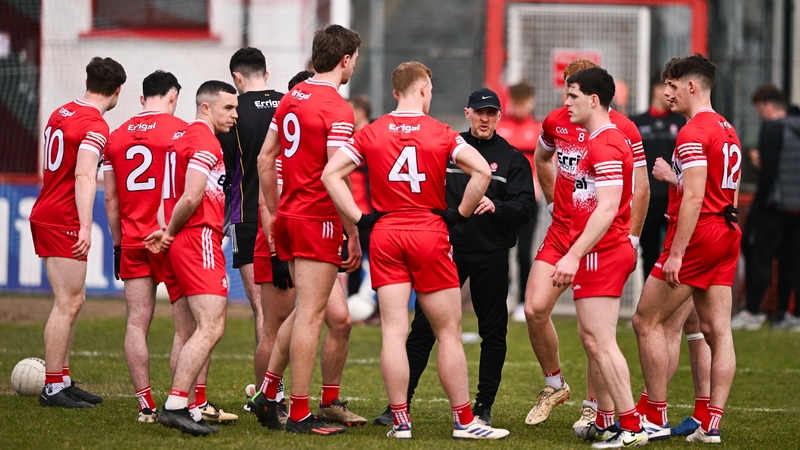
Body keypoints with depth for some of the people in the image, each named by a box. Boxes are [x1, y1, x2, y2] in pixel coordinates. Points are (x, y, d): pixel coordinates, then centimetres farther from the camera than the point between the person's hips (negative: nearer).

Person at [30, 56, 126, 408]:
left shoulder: (61, 113, 12)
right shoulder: (95, 125, -16)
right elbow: (84, 176, -27)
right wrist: (85, 227, -34)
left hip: (46, 216, 9)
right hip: (63, 221, -9)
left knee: (71, 301, 14)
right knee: (68, 304, -7)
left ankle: (63, 381, 18)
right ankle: (52, 388, -7)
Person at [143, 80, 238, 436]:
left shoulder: (181, 137, 20)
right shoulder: (205, 142, -10)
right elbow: (191, 198, -18)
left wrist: (168, 233, 5)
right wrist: (170, 233, -4)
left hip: (178, 245, 10)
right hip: (199, 238, -10)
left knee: (187, 333, 9)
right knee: (211, 327, -15)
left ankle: (184, 408, 6)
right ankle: (176, 405, -22)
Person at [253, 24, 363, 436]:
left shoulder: (292, 98, 10)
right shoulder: (337, 109, -15)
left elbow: (265, 159, 15)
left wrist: (274, 213, 22)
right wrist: (354, 235, -14)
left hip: (288, 217, 8)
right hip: (318, 220, -8)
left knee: (304, 309, 19)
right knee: (310, 316, -4)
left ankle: (267, 394, 18)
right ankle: (299, 414, -1)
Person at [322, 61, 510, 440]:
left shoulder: (371, 133, 3)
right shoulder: (440, 134, -3)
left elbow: (330, 173, -3)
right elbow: (482, 171, -13)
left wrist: (359, 218, 0)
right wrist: (461, 212, -2)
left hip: (385, 236, 2)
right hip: (430, 236, -2)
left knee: (393, 332, 1)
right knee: (448, 331, 5)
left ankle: (400, 421, -1)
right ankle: (464, 421, 7)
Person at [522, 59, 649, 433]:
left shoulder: (622, 129, -9)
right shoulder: (556, 122, 4)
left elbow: (640, 189, -4)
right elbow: (542, 158, 27)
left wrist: (630, 239, -5)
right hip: (561, 232, 4)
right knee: (535, 309, -7)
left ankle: (593, 406, 10)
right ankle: (554, 385, 15)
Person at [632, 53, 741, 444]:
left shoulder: (693, 133, -14)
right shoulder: (727, 130, 15)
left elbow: (694, 198, -21)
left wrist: (676, 254, -22)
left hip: (698, 234, -9)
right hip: (727, 235, 9)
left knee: (646, 321, 1)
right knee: (717, 331, 4)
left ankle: (655, 416, 3)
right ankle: (711, 424, 1)